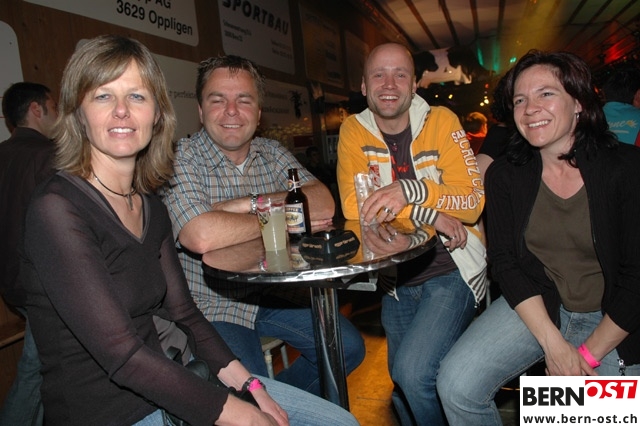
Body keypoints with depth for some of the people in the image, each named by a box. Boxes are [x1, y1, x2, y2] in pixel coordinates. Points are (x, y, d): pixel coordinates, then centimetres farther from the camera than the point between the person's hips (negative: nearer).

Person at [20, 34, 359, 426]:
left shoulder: (151, 208, 3)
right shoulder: (57, 208, -19)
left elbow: (184, 315, 5)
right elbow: (123, 355, -24)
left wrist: (248, 384, -6)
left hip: (163, 386, 6)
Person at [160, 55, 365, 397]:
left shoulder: (272, 153, 1)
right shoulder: (180, 160, -15)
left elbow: (324, 203, -13)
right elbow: (202, 236, -33)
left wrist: (249, 204, -24)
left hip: (273, 293, 6)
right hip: (213, 307, -5)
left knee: (349, 348, 3)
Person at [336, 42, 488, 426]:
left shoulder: (441, 121, -7)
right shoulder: (353, 130, -2)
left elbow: (474, 201, -13)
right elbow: (353, 205, -14)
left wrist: (411, 190, -30)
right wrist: (430, 215, -22)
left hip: (450, 271, -3)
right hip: (397, 280, 4)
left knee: (414, 373, -19)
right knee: (404, 388, 16)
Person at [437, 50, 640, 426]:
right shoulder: (505, 176, -4)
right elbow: (505, 261, -6)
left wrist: (589, 354, -11)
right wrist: (553, 344, -15)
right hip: (535, 306, 2)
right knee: (456, 385, -15)